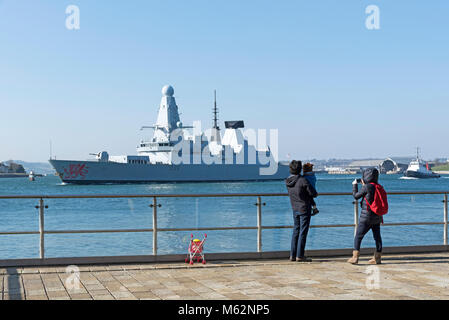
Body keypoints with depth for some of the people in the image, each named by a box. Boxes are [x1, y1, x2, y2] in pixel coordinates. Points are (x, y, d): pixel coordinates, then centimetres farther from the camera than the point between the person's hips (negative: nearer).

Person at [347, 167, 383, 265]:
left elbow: (356, 196, -4)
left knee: (358, 237, 2)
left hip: (366, 217, -7)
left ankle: (355, 258, 2)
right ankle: (377, 258, 13)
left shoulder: (367, 187, -16)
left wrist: (354, 185, 10)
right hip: (377, 217, 7)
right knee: (377, 237, 10)